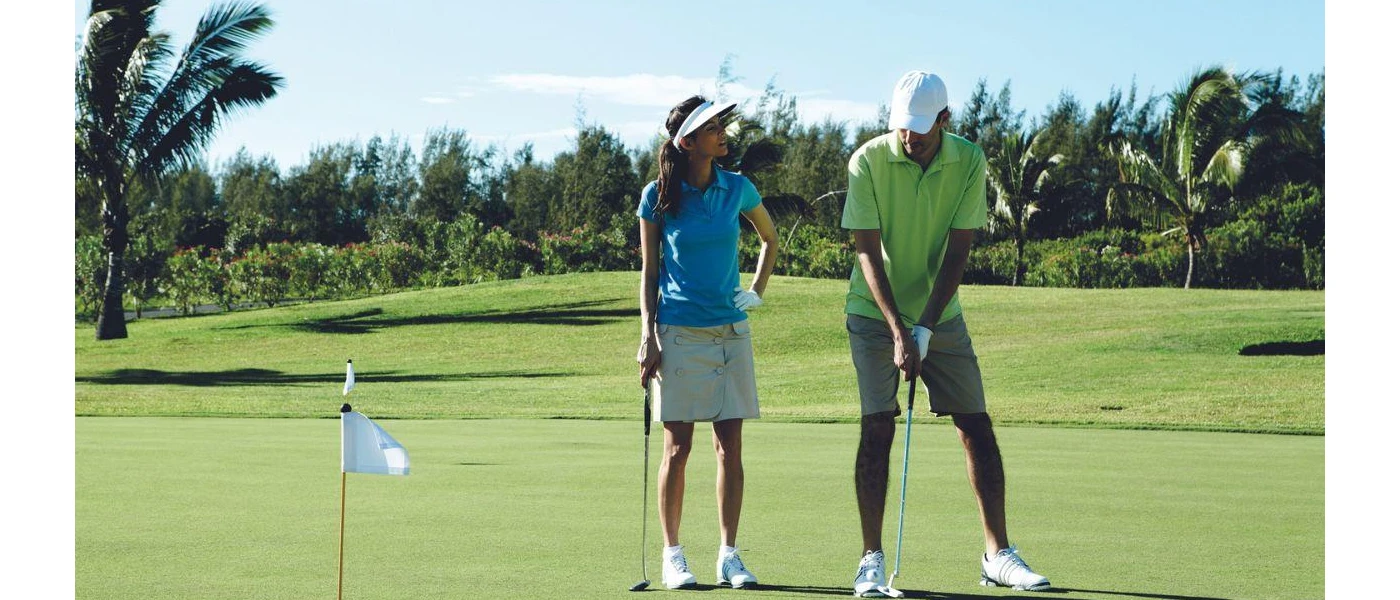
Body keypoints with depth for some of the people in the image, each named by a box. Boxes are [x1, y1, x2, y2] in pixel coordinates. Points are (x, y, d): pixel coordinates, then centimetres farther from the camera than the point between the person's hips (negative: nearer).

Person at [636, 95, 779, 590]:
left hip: (730, 330, 3)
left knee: (730, 447, 1)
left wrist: (757, 290, 11)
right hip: (678, 333, -2)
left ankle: (728, 555, 9)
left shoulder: (738, 189, 3)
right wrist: (648, 336, -6)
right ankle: (672, 554, 10)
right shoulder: (658, 197, -3)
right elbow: (649, 271, 1)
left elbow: (770, 239, 21)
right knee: (677, 447, 0)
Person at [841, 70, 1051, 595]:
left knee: (977, 427, 1)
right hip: (875, 314, -3)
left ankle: (998, 555, 10)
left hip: (941, 316, 3)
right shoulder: (868, 161, -14)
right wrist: (898, 332, -21)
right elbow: (868, 252, -15)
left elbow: (957, 251, -9)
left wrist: (925, 327, -16)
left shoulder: (969, 162, -8)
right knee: (876, 429, -9)